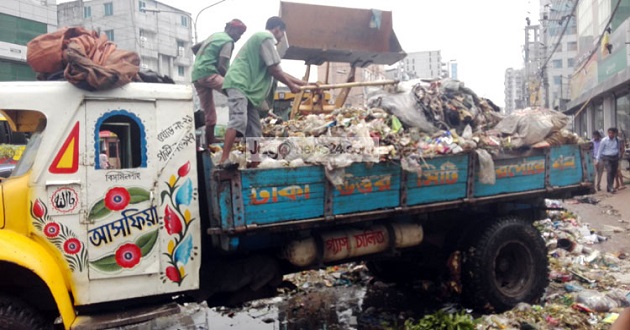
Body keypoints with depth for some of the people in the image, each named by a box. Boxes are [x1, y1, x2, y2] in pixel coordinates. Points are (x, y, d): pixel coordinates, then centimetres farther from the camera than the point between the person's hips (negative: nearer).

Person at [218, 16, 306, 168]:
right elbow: (274, 69, -8)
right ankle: (223, 160, -32)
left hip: (246, 87, 11)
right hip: (239, 84, -11)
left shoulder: (262, 38, 29)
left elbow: (278, 71, 30)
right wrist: (291, 86, 5)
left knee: (254, 129, 6)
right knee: (239, 120, -25)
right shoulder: (267, 37, -3)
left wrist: (304, 83, 29)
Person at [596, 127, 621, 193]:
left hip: (615, 158, 4)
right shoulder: (604, 140, -6)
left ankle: (608, 187, 18)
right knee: (609, 171, -18)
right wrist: (597, 160, -3)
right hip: (607, 158, -4)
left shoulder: (617, 140, 5)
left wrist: (618, 158, 16)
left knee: (614, 173, 5)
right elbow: (600, 150, -2)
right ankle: (610, 188, -20)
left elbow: (618, 148, 17)